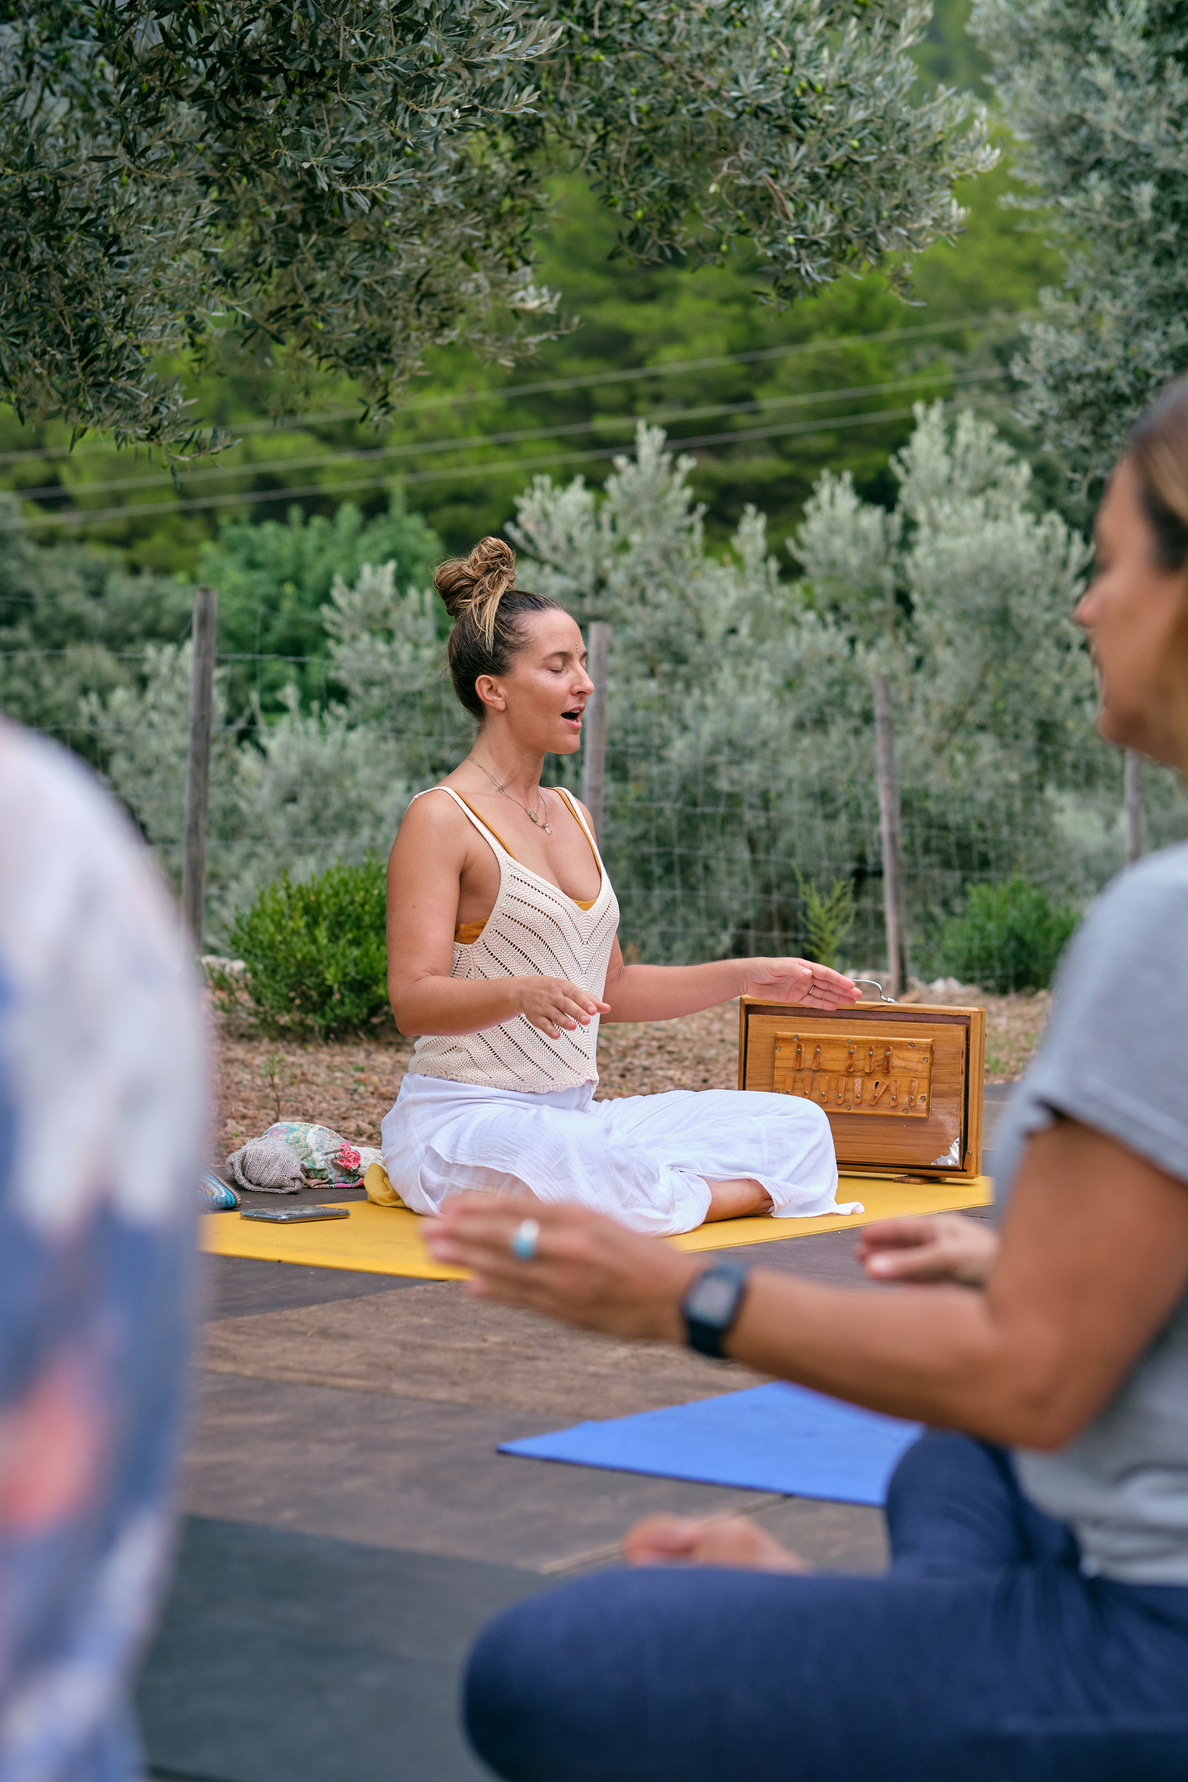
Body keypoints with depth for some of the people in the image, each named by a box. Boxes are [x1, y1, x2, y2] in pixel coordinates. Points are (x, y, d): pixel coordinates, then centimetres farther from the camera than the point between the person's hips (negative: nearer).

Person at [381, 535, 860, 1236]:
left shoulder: (571, 817, 17)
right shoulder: (441, 819, -9)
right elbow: (414, 1000, -19)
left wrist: (750, 976, 16)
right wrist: (521, 993, -37)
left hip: (575, 1117, 8)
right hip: (464, 1120, -7)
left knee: (796, 1125, -4)